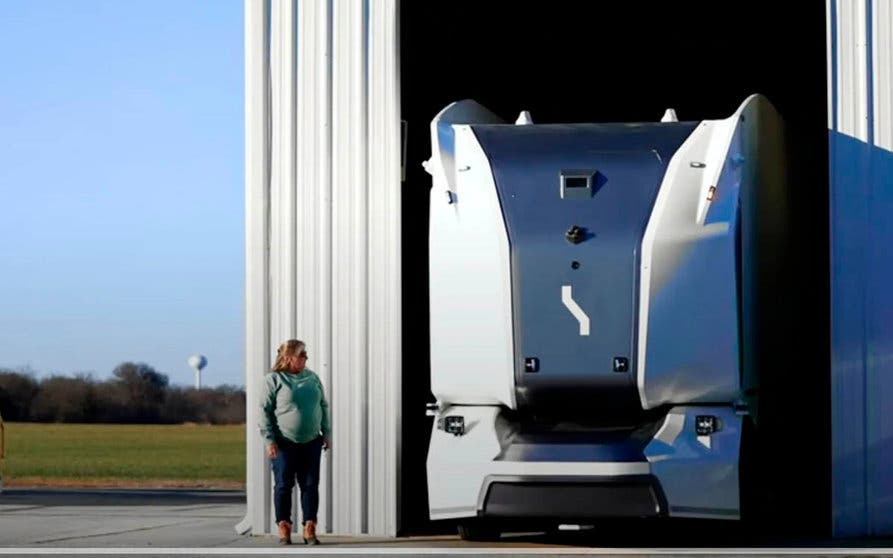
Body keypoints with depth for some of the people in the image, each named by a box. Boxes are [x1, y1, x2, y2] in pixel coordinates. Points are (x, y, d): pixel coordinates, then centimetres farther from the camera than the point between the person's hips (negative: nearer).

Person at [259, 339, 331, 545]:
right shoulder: (273, 379, -7)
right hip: (284, 443, -4)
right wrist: (269, 440, -13)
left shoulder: (312, 378, 9)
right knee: (283, 485, 1)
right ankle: (284, 528, 9)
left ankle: (309, 529, 7)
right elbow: (264, 410, -8)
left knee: (310, 485, 3)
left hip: (311, 442, 4)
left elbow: (323, 406, 17)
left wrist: (326, 432, 10)